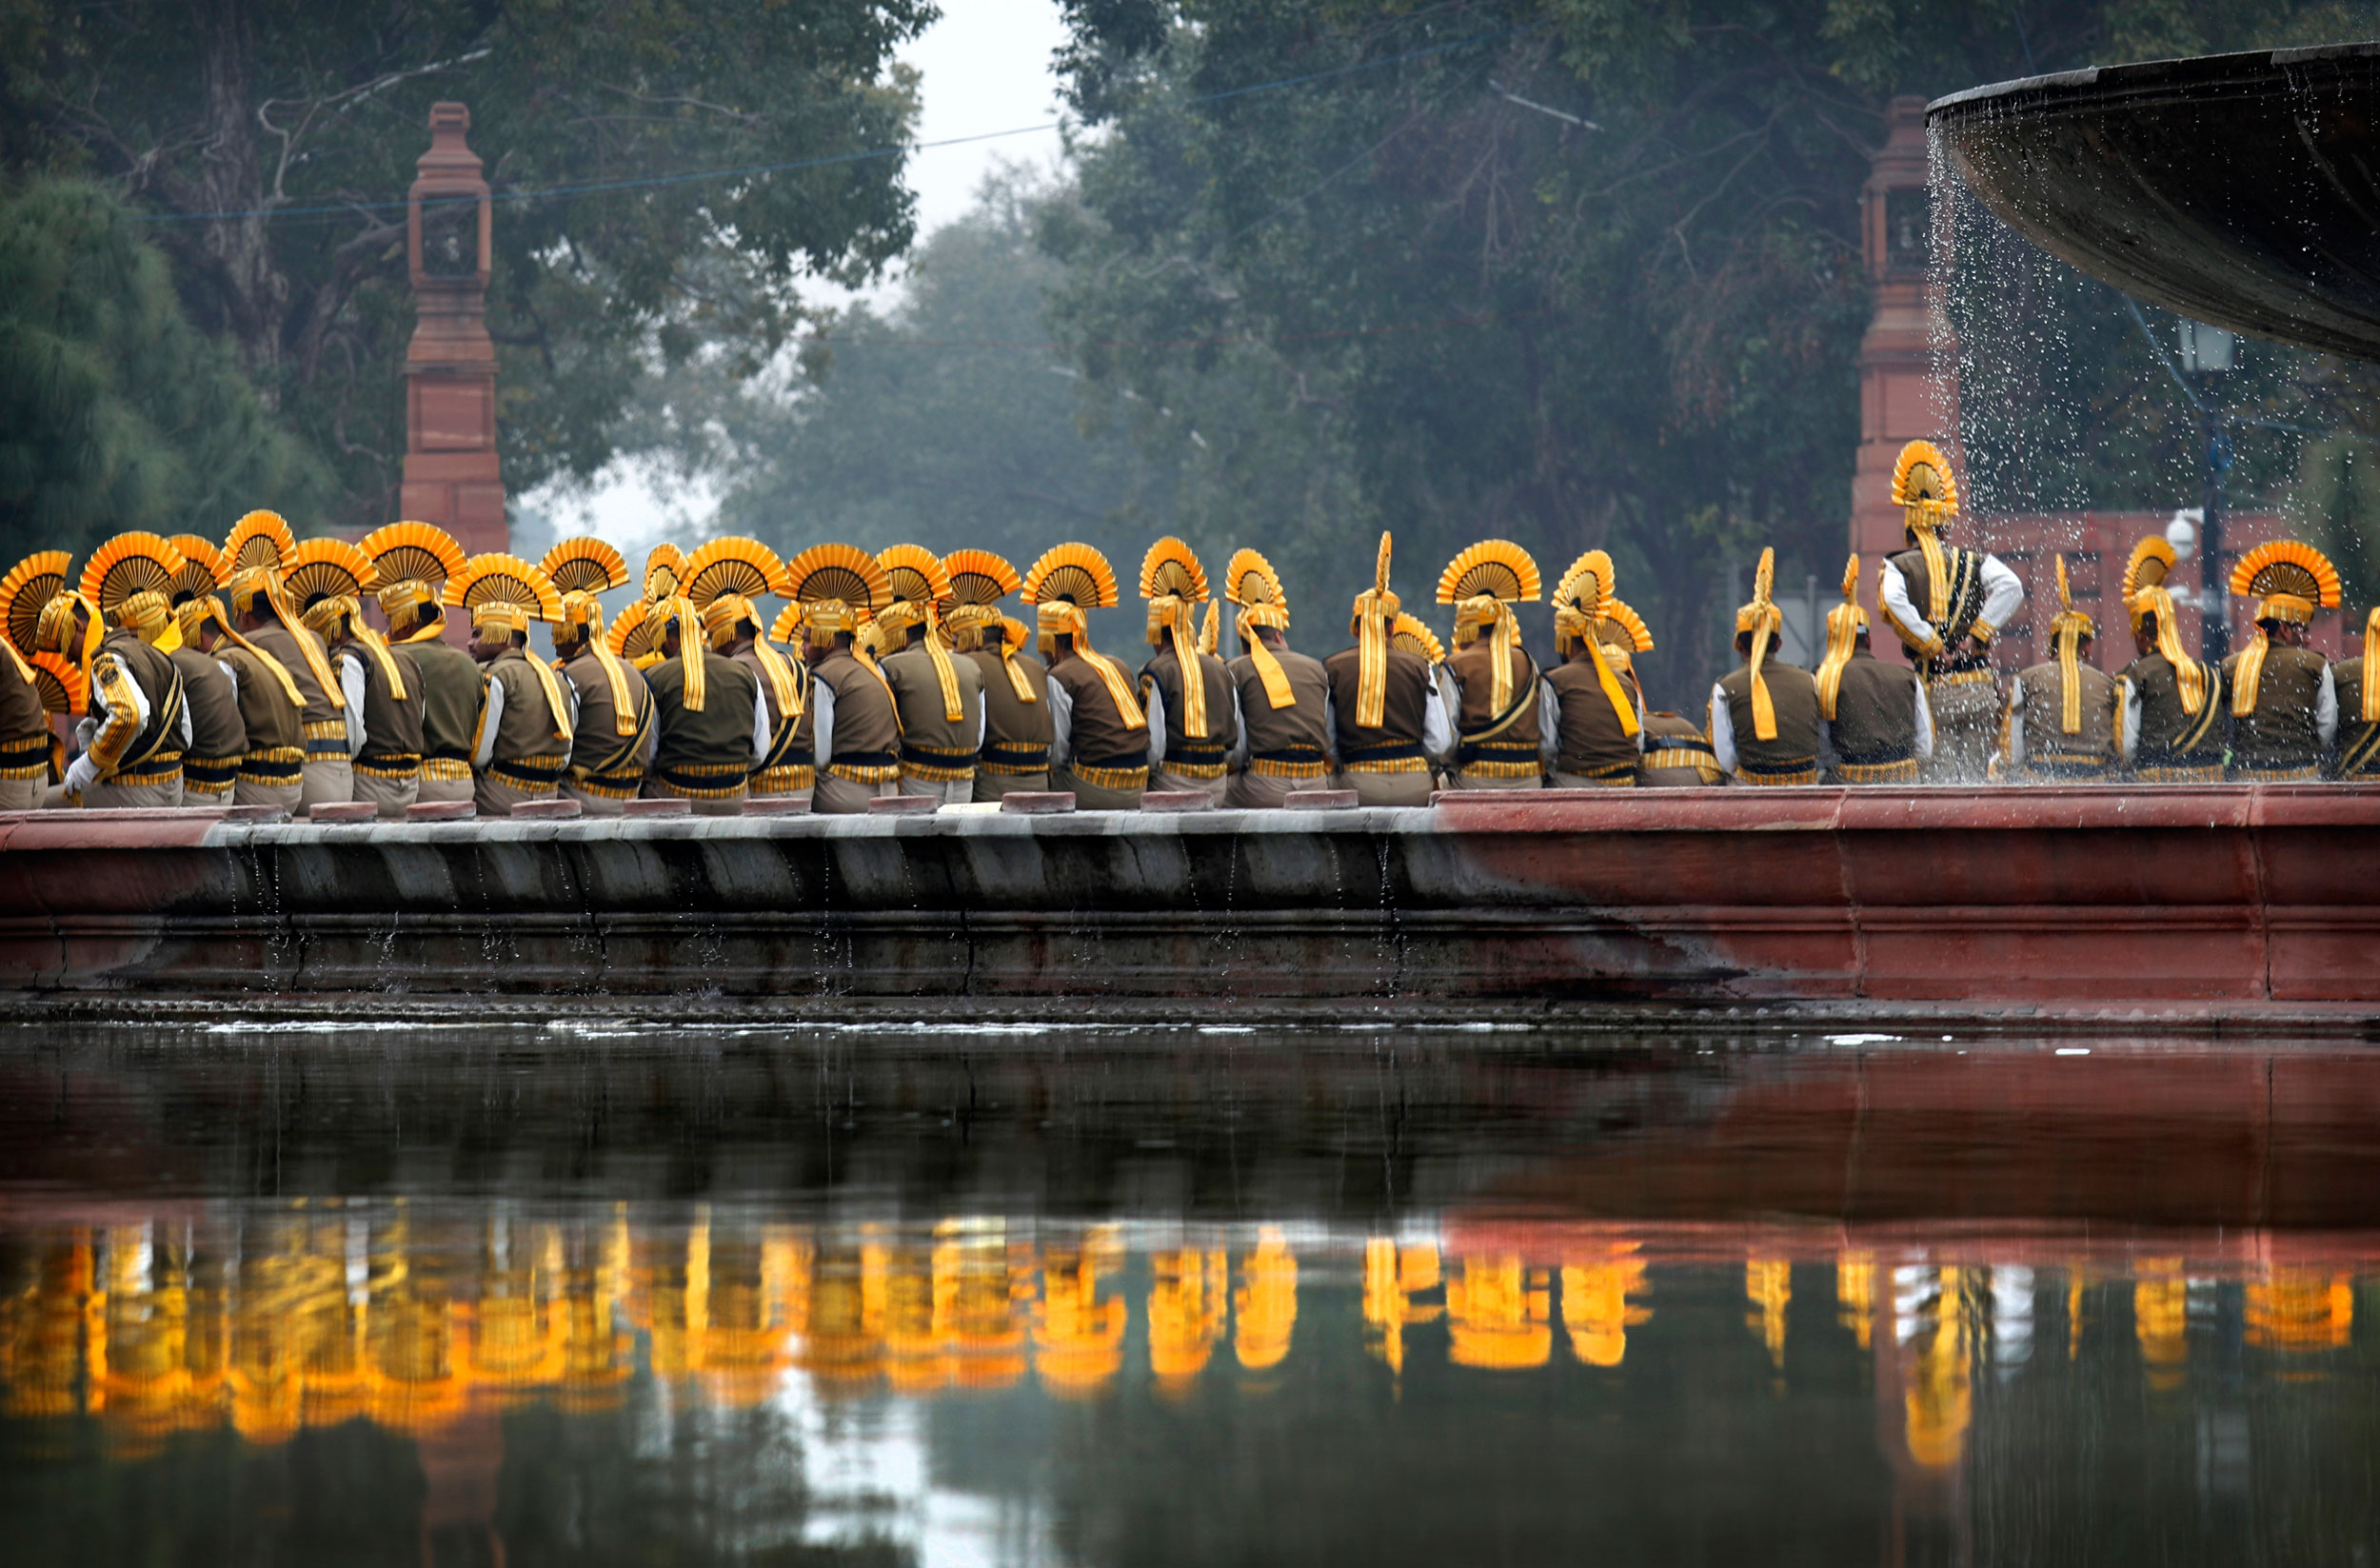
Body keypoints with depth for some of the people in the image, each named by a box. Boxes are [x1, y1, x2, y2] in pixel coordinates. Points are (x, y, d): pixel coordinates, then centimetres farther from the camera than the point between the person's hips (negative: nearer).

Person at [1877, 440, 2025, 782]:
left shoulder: (1898, 567, 2)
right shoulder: (1974, 562, 9)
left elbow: (1893, 601, -19)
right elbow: (2010, 587, -8)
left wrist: (1931, 647, -13)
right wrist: (1978, 634, -6)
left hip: (1935, 694, -2)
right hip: (1979, 692, 2)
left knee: (1941, 782, 0)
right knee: (1974, 780, 8)